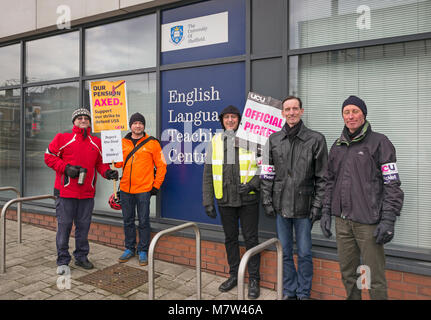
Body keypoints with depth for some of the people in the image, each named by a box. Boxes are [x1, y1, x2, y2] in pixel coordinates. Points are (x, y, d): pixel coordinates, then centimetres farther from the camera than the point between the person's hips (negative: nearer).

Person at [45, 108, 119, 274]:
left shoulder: (97, 142, 11)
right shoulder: (62, 138, 1)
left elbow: (100, 162, 17)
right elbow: (49, 156, 2)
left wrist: (107, 172, -3)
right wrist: (65, 168, -12)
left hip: (87, 192, 3)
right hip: (65, 191, -3)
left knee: (84, 226, 11)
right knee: (64, 225, 3)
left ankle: (81, 257, 25)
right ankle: (63, 260, 16)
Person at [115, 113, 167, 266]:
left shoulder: (152, 143, -1)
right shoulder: (123, 143, 9)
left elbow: (161, 165, 0)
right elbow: (118, 163, 10)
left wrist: (156, 185, -4)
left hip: (143, 189, -4)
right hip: (125, 189, 4)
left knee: (143, 221, 3)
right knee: (128, 221, 13)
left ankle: (143, 251, 17)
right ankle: (129, 248, 28)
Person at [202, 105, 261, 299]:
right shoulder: (215, 142, 5)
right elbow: (208, 174, 6)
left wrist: (252, 184, -18)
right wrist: (208, 201, 2)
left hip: (247, 199, -3)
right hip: (225, 200, 3)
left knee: (250, 238, 5)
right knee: (230, 238, 15)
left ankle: (254, 279, 21)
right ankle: (234, 275, 32)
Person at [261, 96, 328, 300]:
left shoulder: (316, 139, -2)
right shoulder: (274, 140, 5)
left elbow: (322, 177, -2)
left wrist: (317, 205, -7)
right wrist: (267, 201, 3)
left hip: (304, 206, -2)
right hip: (280, 205, 3)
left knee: (304, 253, 9)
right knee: (285, 252, 14)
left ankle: (303, 293, 27)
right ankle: (289, 292, 30)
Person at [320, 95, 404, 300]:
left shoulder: (379, 142, -2)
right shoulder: (337, 146, 14)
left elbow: (392, 184, -6)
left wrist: (388, 220, -13)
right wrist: (326, 212, 13)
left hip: (368, 222, -5)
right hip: (342, 221, 5)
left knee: (375, 278, 0)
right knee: (347, 273, 15)